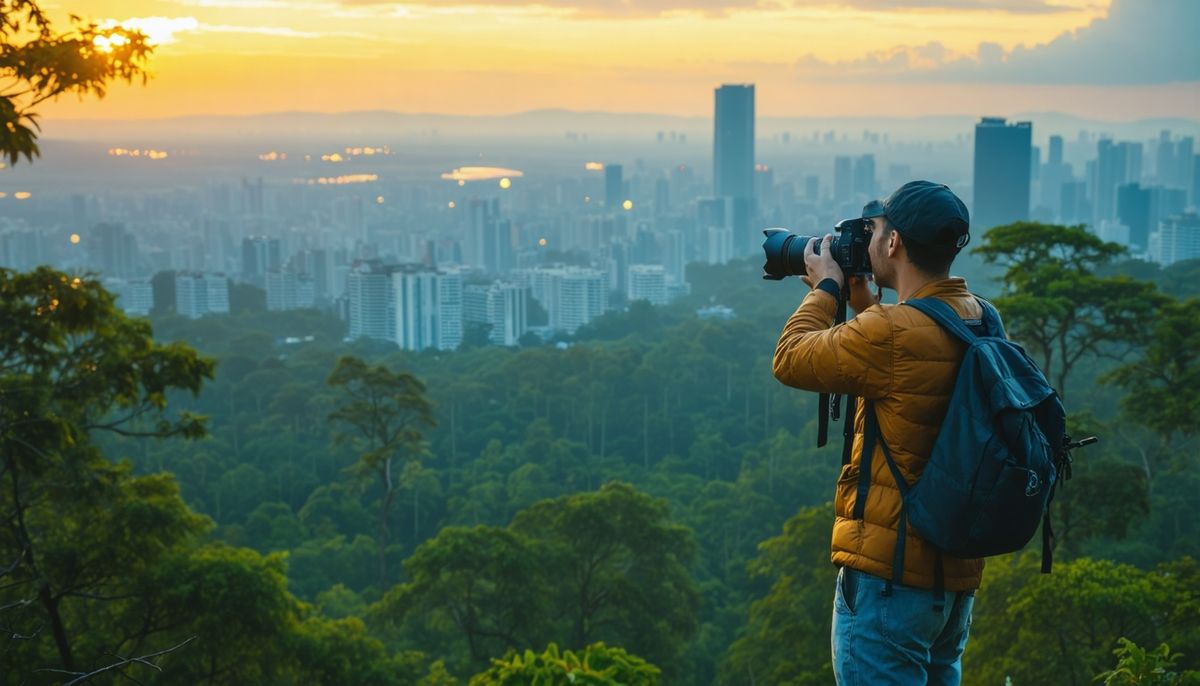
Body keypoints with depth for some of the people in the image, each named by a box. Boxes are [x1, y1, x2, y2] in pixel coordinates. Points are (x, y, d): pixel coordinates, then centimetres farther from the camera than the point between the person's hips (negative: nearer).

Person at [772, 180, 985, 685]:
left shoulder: (891, 334, -21)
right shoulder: (982, 323, 4)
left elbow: (790, 359, -8)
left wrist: (826, 287, 5)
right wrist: (863, 301, 20)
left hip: (890, 572, -8)